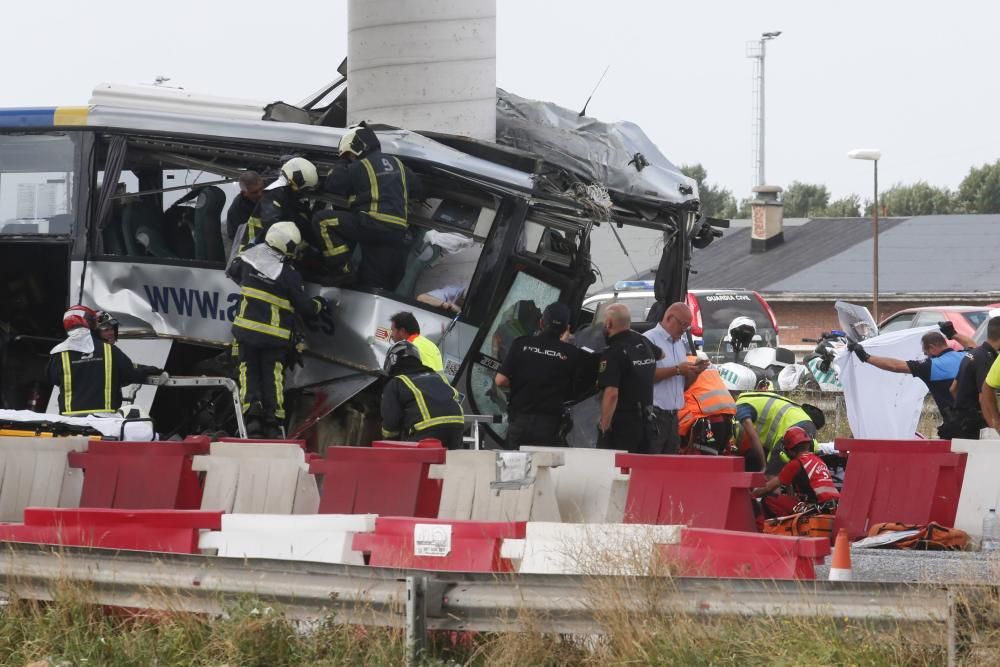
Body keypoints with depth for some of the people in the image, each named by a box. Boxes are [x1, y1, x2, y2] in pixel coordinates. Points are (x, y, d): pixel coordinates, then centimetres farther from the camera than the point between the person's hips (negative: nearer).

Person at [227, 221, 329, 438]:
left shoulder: (250, 256, -3)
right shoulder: (289, 274, -12)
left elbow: (232, 272, 17)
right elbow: (303, 305, -3)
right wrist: (319, 304, 18)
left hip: (246, 329, 2)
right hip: (274, 336, -2)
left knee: (249, 371, 9)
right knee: (273, 375, 7)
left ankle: (252, 414, -9)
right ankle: (272, 422, 3)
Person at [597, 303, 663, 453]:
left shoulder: (612, 353, -17)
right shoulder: (644, 343, 10)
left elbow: (611, 394, -25)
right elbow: (660, 354, 35)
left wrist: (604, 426, -21)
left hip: (621, 424, -8)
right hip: (645, 422, 8)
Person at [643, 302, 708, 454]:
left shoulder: (681, 344, 20)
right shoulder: (649, 340, -6)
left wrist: (696, 371, 4)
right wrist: (677, 370, -17)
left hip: (673, 416, 8)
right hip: (653, 414, -8)